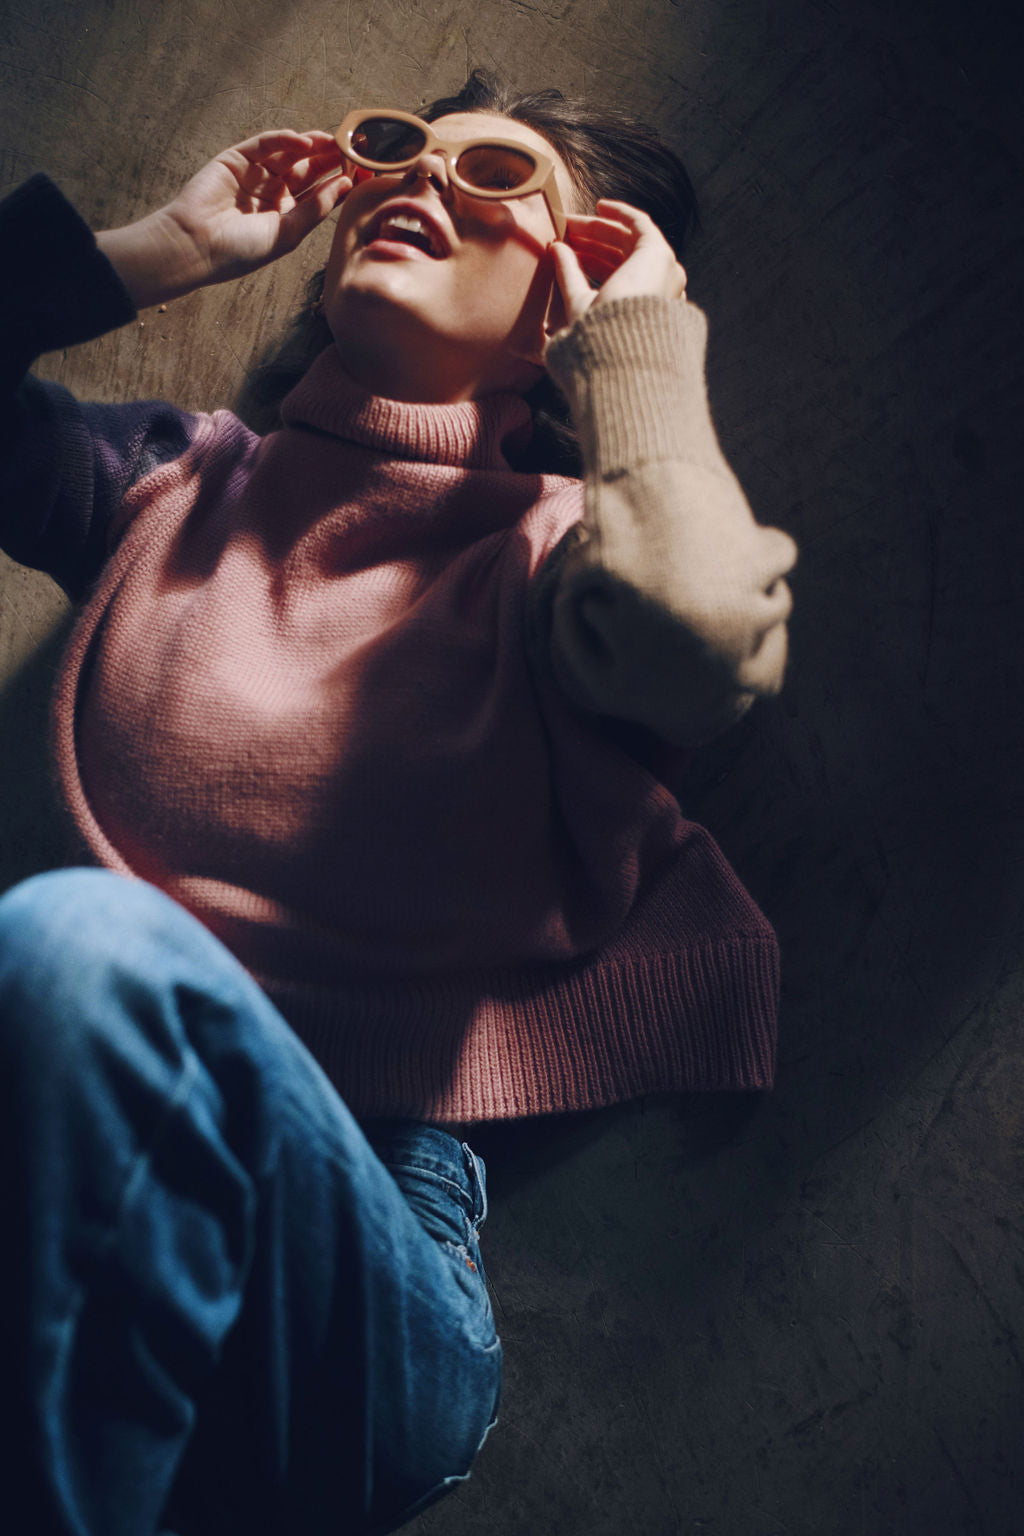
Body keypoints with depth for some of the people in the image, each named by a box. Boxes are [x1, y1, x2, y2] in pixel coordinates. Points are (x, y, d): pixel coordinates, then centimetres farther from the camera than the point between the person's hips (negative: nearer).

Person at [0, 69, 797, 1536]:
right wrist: (171, 245, 15)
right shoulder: (175, 482, 18)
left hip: (352, 1232, -3)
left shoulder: (559, 545, 4)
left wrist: (641, 339, -2)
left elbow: (695, 630, -19)